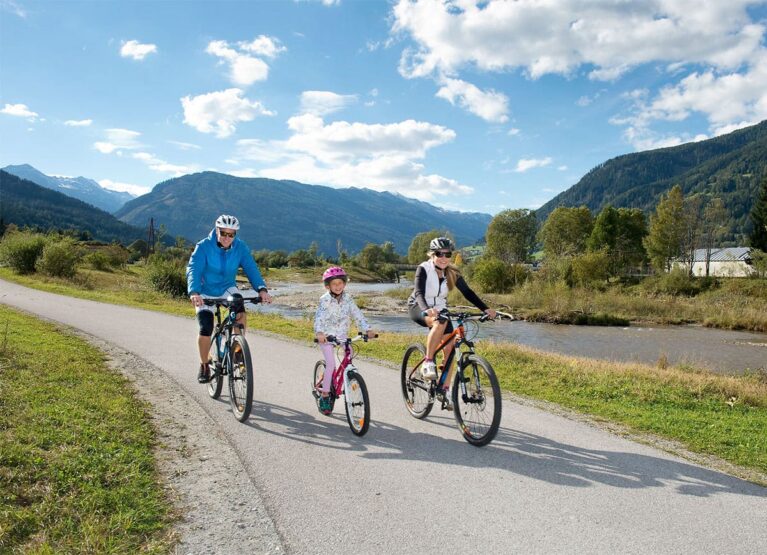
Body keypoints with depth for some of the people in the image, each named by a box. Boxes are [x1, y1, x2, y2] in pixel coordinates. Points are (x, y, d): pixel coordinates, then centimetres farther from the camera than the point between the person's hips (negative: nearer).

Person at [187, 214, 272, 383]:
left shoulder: (240, 247, -14)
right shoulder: (204, 247, -21)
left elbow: (251, 268, -22)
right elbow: (193, 270, -30)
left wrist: (261, 289, -40)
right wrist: (194, 292, -49)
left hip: (228, 289, 2)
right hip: (206, 293, -2)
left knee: (240, 313, -28)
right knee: (205, 330, -14)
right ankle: (204, 366, 11)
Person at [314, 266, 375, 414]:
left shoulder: (348, 299, -2)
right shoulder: (325, 300, -15)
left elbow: (357, 314, -6)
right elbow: (319, 316, -26)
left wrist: (367, 329, -19)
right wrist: (319, 332, -44)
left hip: (342, 335, 4)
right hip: (326, 336, -4)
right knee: (331, 364, -11)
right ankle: (324, 395, 0)